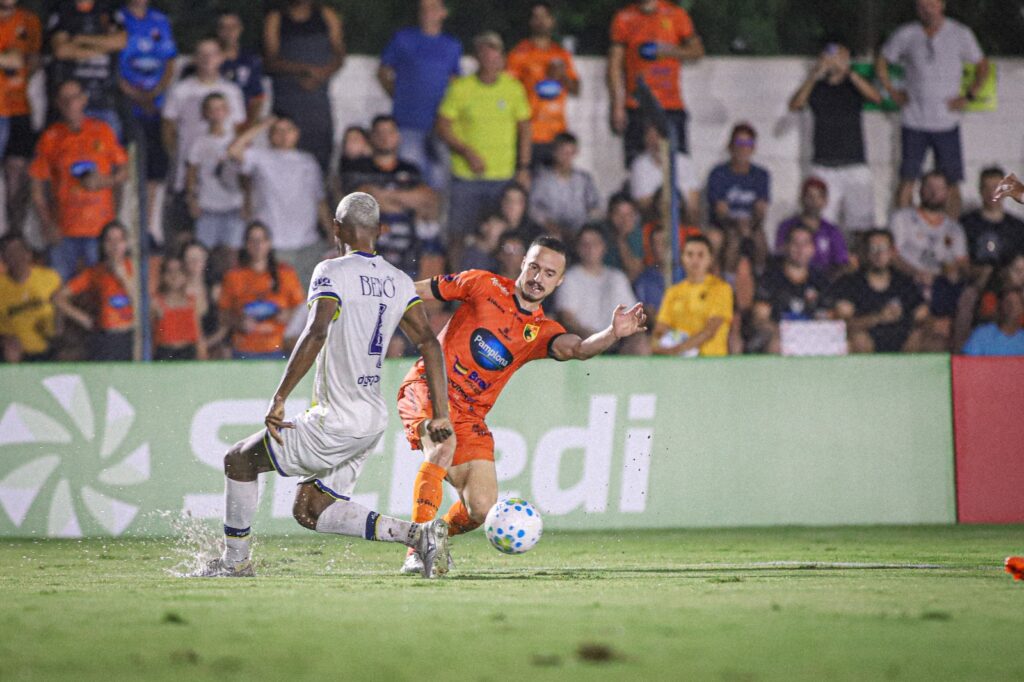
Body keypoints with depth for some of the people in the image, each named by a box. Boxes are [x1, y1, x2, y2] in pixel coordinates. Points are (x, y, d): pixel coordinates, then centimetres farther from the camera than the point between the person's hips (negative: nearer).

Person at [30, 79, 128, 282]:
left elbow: (123, 172, 11)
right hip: (63, 230, 0)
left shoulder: (103, 132, 6)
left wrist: (104, 181, -10)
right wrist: (47, 225, -5)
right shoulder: (50, 138, 5)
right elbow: (38, 187, 6)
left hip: (101, 227, 0)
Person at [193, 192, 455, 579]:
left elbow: (316, 335, -26)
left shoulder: (332, 273, -12)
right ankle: (418, 534, 3)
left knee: (239, 460, 11)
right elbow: (428, 343, 4)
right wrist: (440, 413, 5)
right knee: (310, 512, 17)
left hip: (338, 423, -8)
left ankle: (235, 560, 19)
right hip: (375, 420, 8)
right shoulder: (400, 282, 9)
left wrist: (279, 400, -25)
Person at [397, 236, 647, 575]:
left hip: (470, 416, 4)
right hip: (427, 389, -4)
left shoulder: (542, 331, 4)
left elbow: (578, 348, -17)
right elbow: (415, 292, 7)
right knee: (443, 445, -35)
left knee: (481, 510, -4)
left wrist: (613, 333, -37)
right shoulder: (483, 285, -1)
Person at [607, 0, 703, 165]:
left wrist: (670, 51, -8)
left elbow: (697, 50, 13)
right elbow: (614, 65, 4)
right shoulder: (624, 18, 8)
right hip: (636, 107, -1)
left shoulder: (676, 14, 10)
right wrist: (617, 107, -4)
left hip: (671, 107, 1)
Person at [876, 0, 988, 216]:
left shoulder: (961, 34, 0)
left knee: (951, 183, 0)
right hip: (913, 123, 0)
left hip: (947, 123, 0)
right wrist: (892, 91, 6)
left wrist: (969, 96, 0)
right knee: (907, 180, -1)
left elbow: (982, 66, 10)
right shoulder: (905, 35, 2)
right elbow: (882, 61, 16)